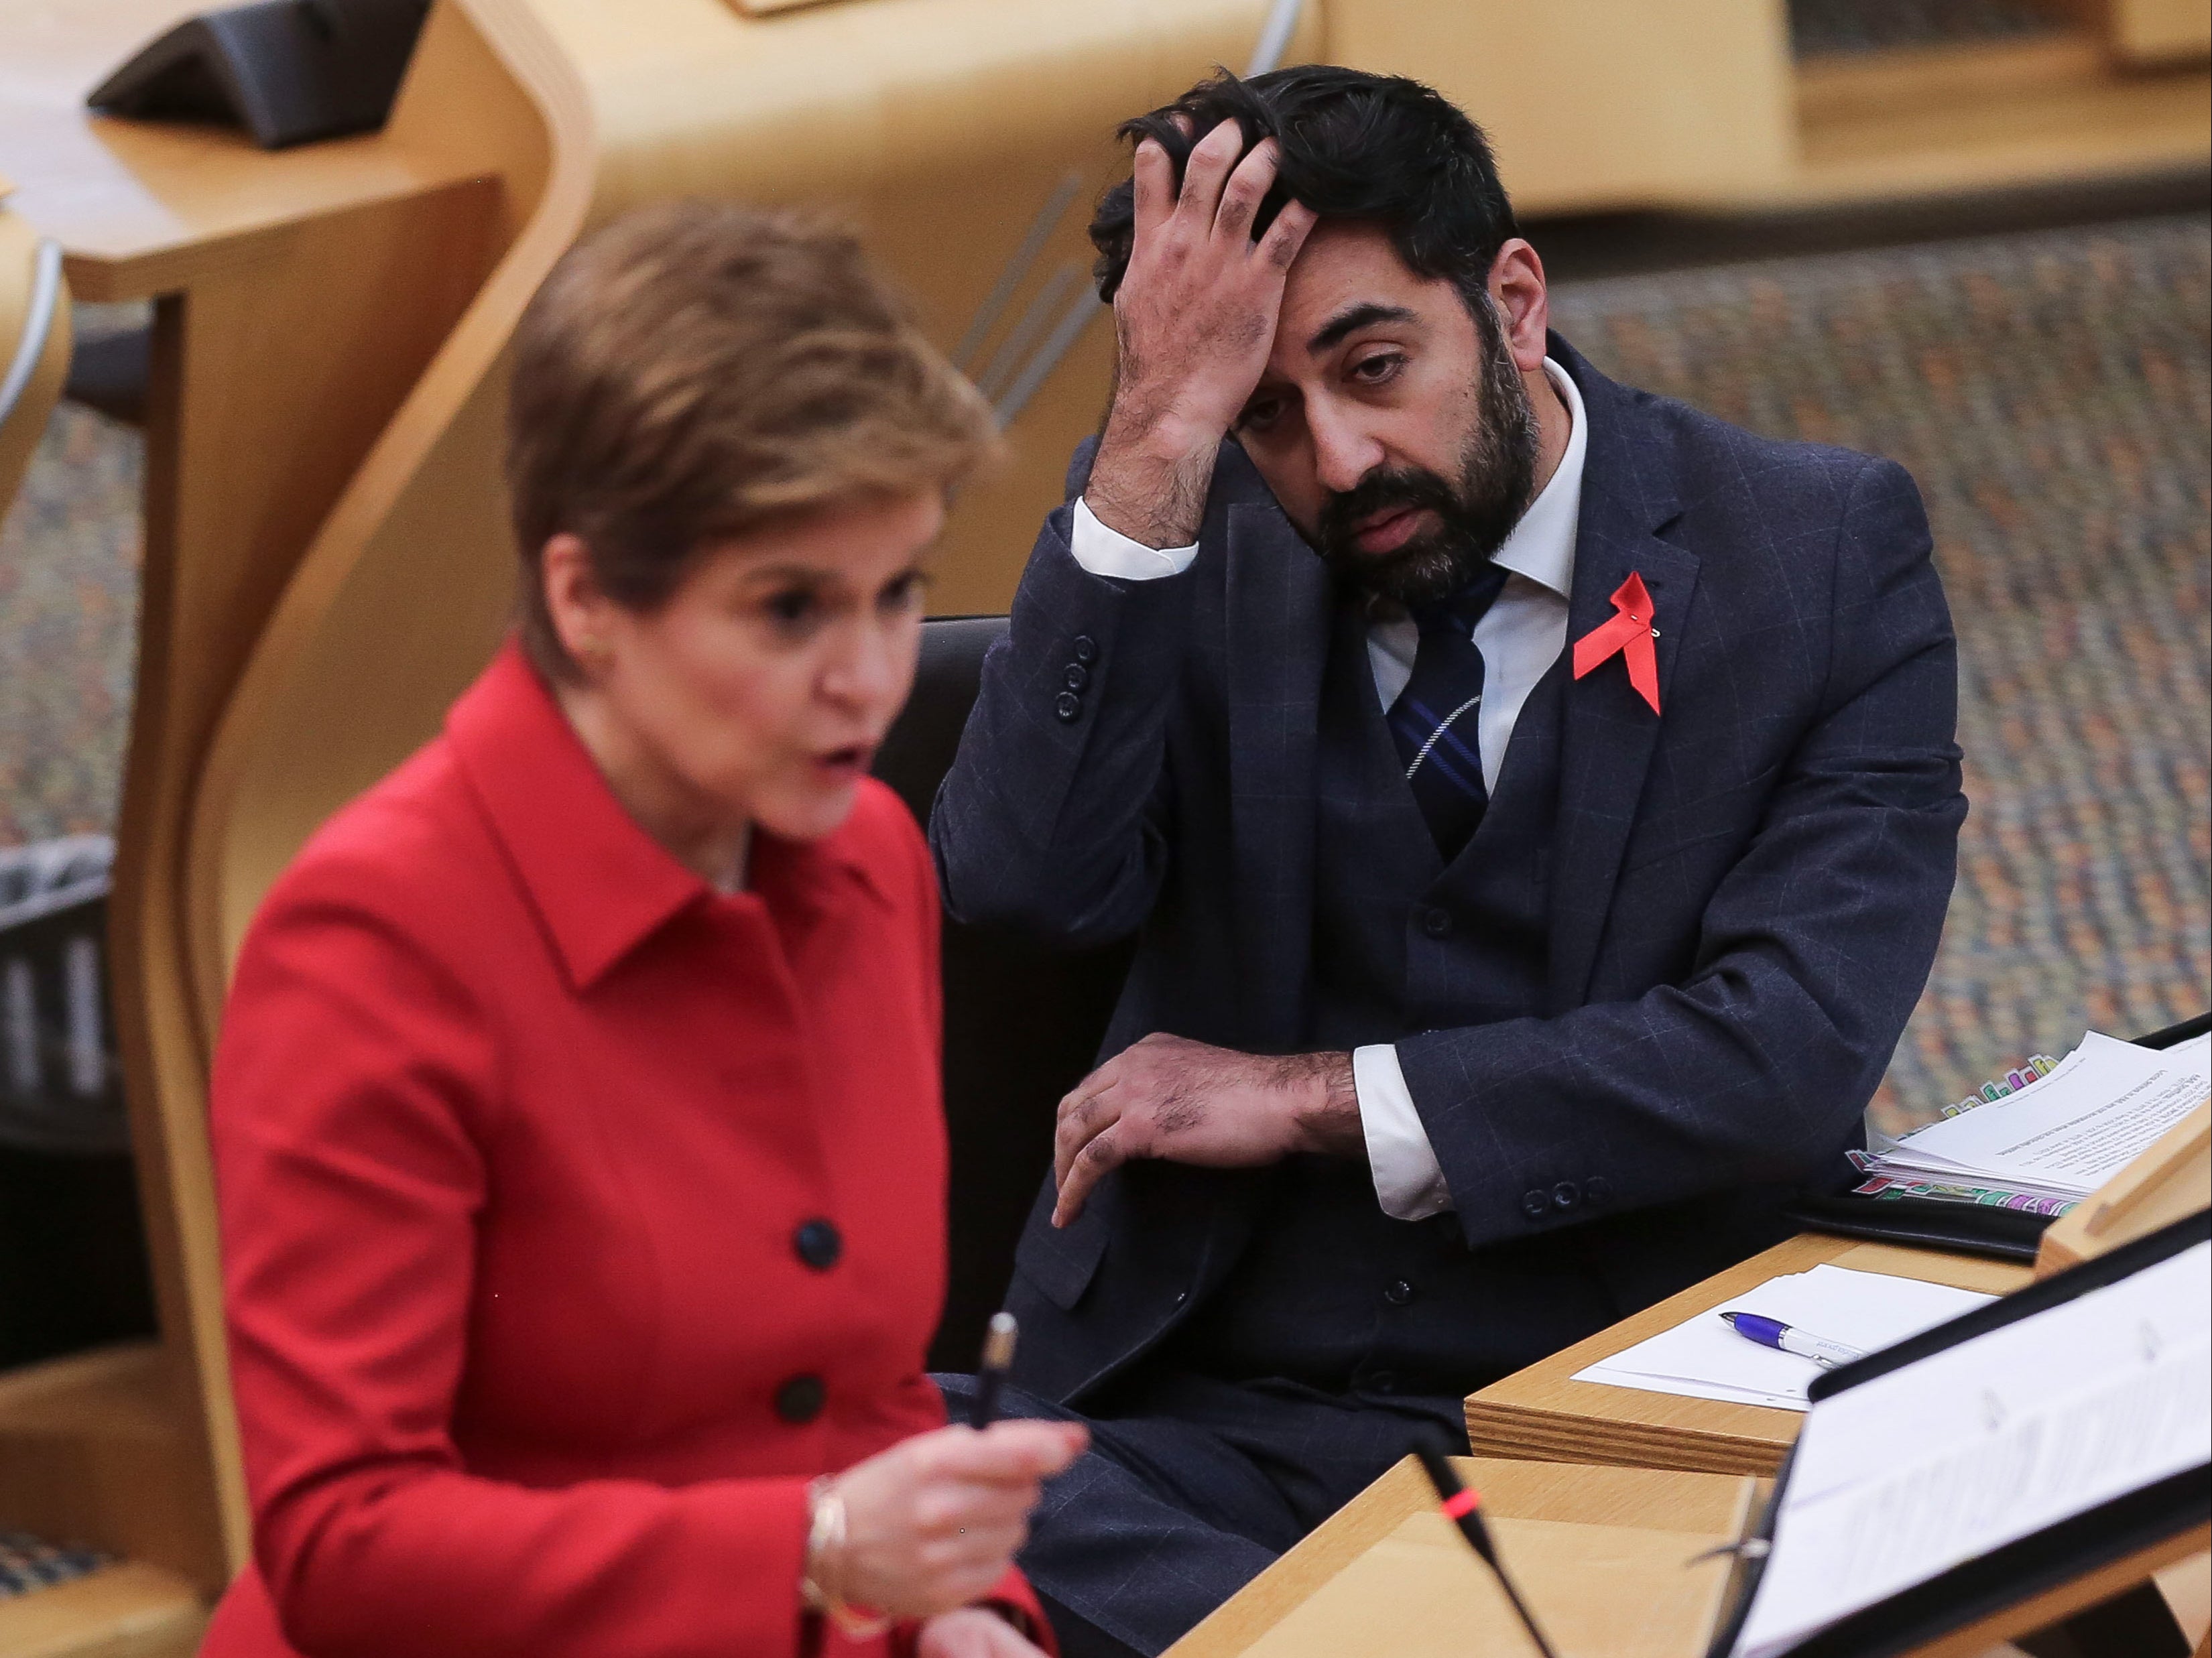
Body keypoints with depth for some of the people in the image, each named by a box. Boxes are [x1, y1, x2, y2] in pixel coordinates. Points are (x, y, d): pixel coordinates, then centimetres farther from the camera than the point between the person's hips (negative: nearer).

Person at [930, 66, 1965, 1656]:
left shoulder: (1827, 554, 1)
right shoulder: (1186, 526, 6)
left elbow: (1799, 1046, -10)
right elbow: (1027, 878, -11)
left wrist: (1315, 1099, -9)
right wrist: (1159, 433, -16)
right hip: (1200, 1397, 2)